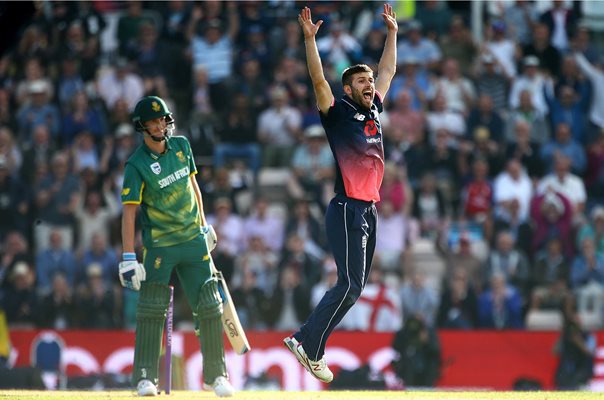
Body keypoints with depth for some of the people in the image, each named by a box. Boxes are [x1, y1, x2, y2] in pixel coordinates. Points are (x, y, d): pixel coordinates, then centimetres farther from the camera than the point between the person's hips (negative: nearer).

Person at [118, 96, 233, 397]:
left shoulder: (181, 146, 4)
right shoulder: (137, 165, -12)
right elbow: (129, 211, -17)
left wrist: (204, 225, 20)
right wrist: (128, 258, -23)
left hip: (193, 240, 5)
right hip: (158, 246, -5)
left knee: (209, 307, 1)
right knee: (151, 310, -7)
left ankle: (215, 375, 9)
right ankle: (145, 378, 0)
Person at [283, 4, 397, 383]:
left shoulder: (374, 110, 15)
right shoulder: (338, 113, -4)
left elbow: (388, 69, 27)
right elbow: (319, 81, -17)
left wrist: (392, 31, 29)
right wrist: (310, 39, -25)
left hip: (370, 209, 8)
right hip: (347, 209, -8)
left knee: (357, 284, 6)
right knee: (351, 284, -14)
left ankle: (308, 342, 9)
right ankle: (309, 344, -9)